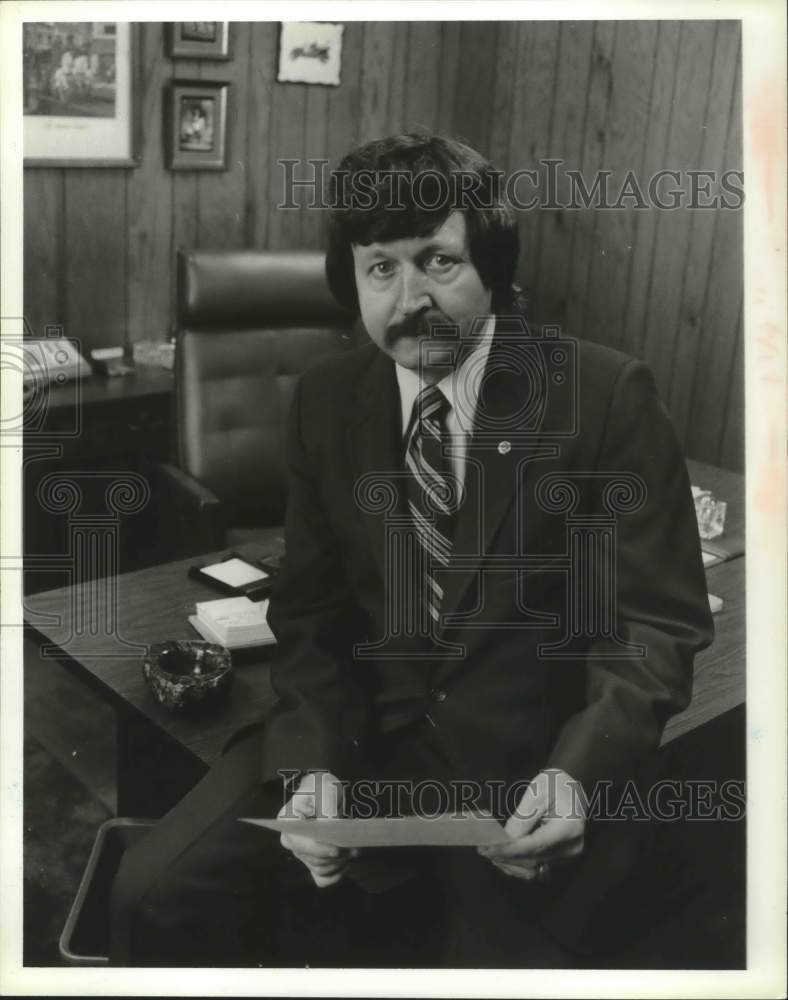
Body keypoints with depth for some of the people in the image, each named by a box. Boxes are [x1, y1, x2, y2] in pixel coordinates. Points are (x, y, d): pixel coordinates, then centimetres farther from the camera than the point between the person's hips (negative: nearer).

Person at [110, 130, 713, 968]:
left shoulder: (605, 394, -8)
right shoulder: (324, 402, 2)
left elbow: (658, 623, -7)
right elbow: (311, 615, 5)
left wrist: (577, 771, -25)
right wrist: (312, 761, -13)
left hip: (535, 764, -2)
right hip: (364, 739, 3)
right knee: (155, 897, -10)